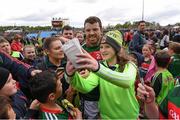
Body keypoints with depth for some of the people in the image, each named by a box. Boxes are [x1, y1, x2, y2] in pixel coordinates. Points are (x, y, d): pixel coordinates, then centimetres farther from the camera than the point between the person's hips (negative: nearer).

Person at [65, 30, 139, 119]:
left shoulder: (129, 66, -13)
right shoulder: (99, 66, -5)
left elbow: (127, 81, -38)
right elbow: (86, 87, -23)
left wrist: (98, 68, -52)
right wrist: (72, 76, -43)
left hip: (129, 115, -2)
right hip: (106, 115, 2)